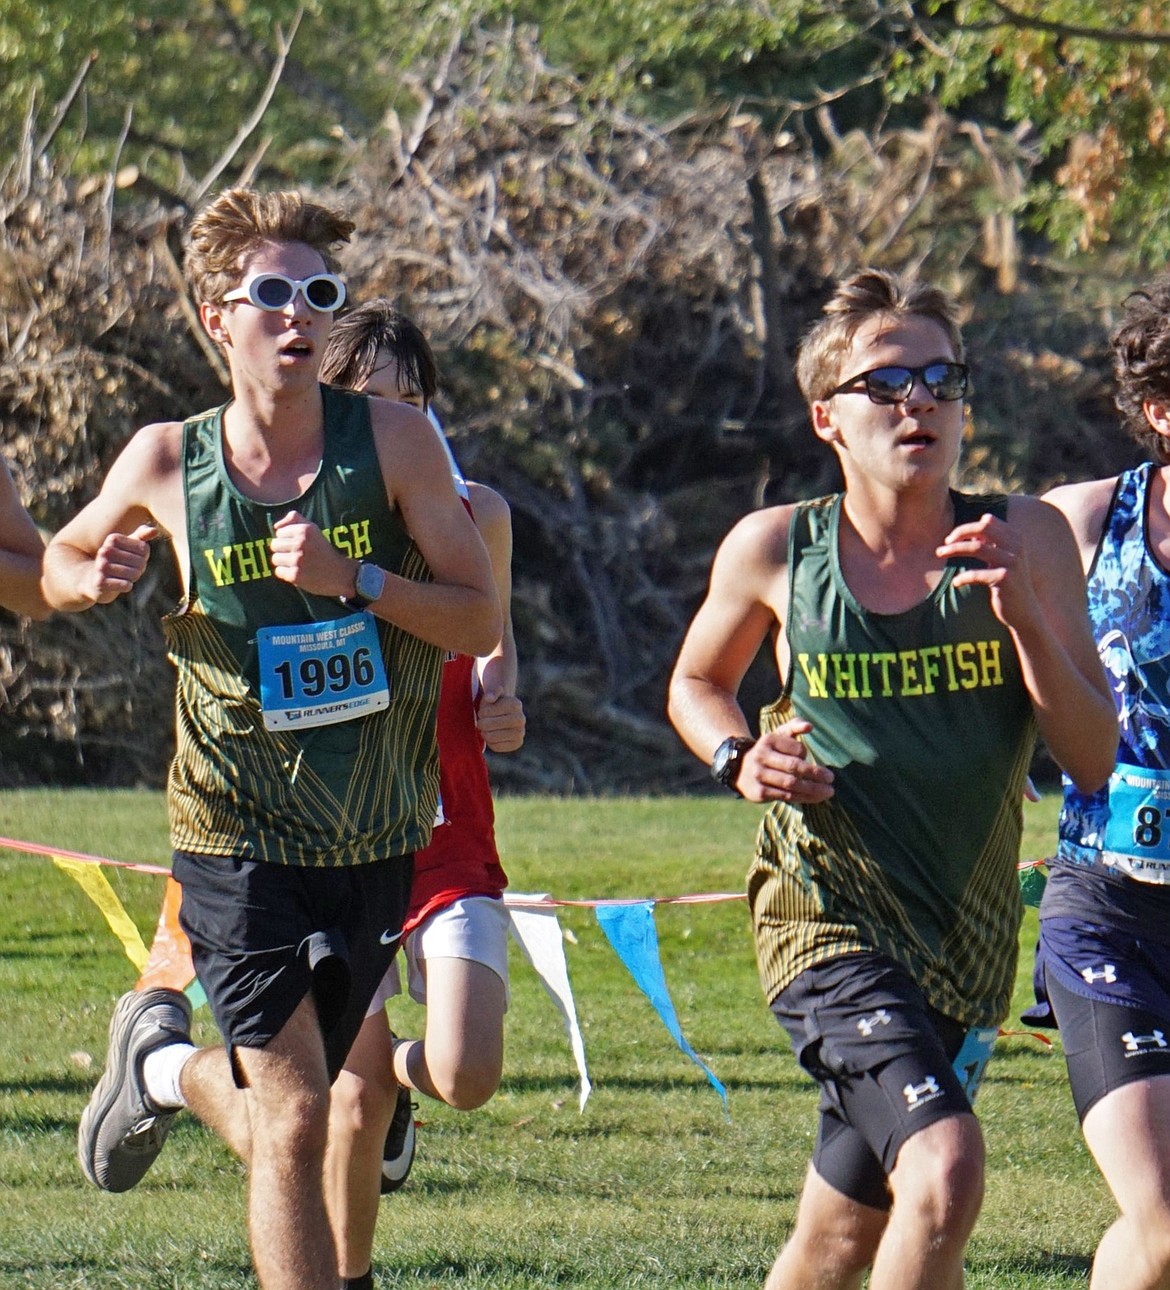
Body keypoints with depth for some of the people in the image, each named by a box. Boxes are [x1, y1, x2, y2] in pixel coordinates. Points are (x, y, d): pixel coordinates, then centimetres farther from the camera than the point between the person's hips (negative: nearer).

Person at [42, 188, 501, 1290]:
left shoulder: (392, 441, -5)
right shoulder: (167, 462, -4)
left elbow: (482, 621, -5)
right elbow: (59, 566, 15)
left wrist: (356, 580, -21)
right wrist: (95, 579, -9)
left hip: (375, 841, 2)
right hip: (238, 836, -2)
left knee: (276, 1119, 14)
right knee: (292, 1123, -12)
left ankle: (162, 1061, 47)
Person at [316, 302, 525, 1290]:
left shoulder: (476, 515, 2)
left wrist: (502, 705, -3)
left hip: (450, 834, 1)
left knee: (467, 1076, -14)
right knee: (354, 1103, 0)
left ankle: (401, 1068, 24)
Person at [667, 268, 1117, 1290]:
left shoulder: (1025, 540, -4)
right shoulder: (774, 550, -4)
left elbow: (1095, 759, -7)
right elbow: (696, 684, 16)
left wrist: (1022, 615, -20)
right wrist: (739, 760, -5)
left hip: (967, 932, 3)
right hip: (829, 923, -3)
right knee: (944, 1175, -27)